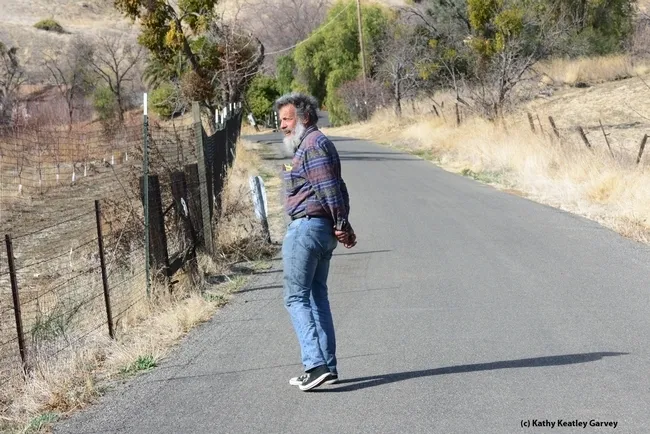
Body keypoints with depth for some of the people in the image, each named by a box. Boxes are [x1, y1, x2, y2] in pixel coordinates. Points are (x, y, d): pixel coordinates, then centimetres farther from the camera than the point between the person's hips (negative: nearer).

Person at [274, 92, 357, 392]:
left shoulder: (312, 144, -12)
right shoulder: (311, 144, 21)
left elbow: (331, 189, -18)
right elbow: (336, 190, 20)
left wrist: (341, 226, -13)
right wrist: (342, 225, 14)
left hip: (306, 227, -11)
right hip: (322, 229, 11)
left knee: (296, 297, -7)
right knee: (317, 296, 13)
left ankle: (316, 365, -13)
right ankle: (326, 367, 16)